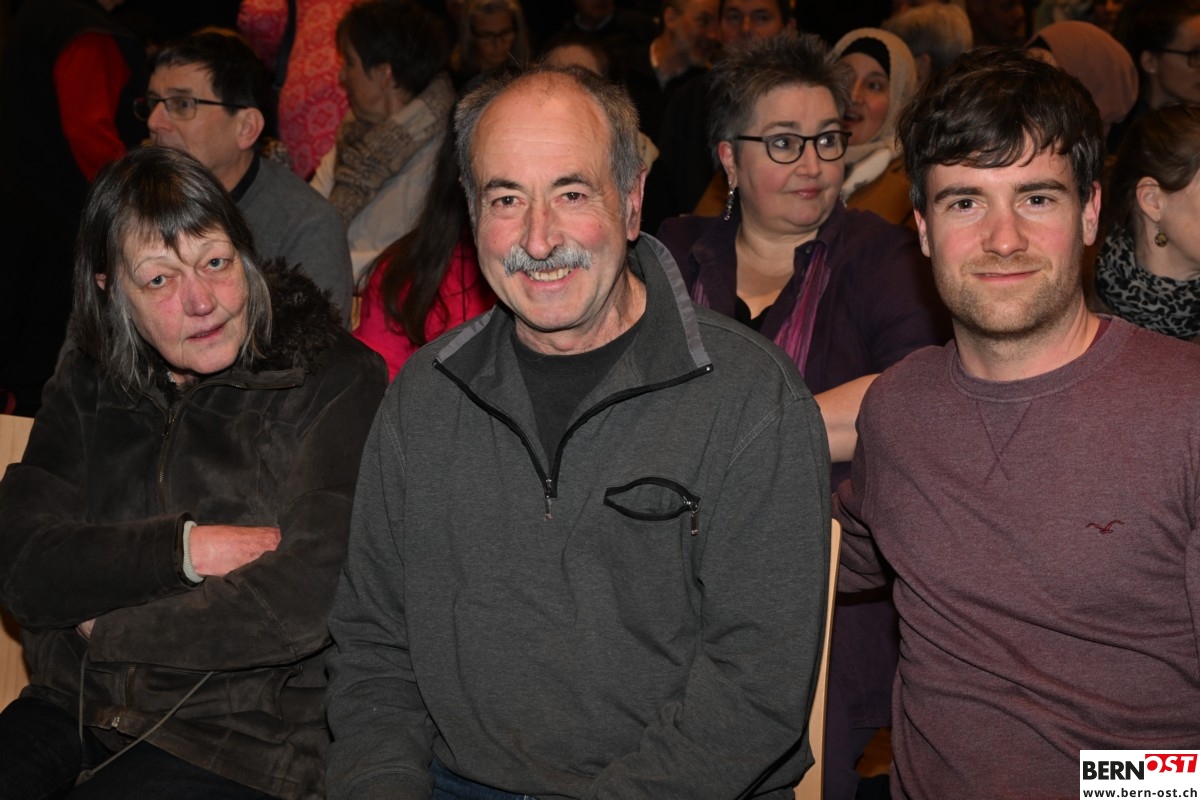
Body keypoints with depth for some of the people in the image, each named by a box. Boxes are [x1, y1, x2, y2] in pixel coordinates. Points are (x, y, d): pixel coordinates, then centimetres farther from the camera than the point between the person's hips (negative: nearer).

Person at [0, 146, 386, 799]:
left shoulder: (334, 382, -9)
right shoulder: (88, 386, 9)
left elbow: (304, 605, -18)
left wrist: (104, 629, -6)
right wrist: (184, 549, -14)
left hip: (242, 741, -5)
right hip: (72, 711, 5)